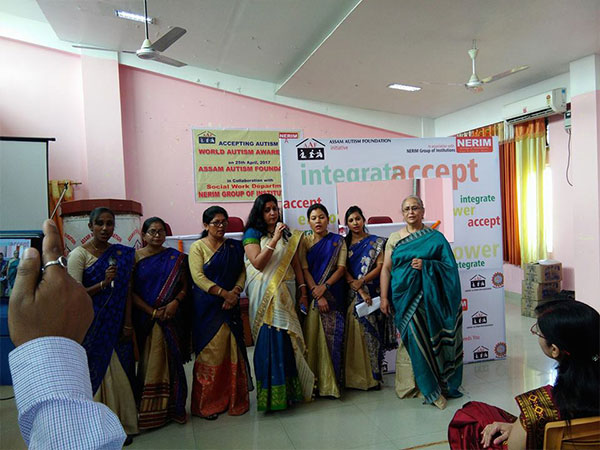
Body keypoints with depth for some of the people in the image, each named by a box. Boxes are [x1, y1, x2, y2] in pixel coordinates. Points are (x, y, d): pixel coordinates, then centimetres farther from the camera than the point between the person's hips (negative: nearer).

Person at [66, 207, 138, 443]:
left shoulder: (121, 253, 3)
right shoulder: (79, 254, -6)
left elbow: (126, 290, 3)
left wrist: (128, 323, -2)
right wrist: (104, 283, -25)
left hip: (117, 323, 3)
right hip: (92, 325, -3)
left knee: (120, 373, 7)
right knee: (97, 373, 4)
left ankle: (122, 422, 22)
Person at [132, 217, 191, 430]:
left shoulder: (175, 257, 4)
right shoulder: (136, 258, 0)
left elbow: (185, 286, 3)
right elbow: (132, 292, -4)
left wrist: (176, 302, -15)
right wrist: (153, 312, -12)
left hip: (171, 318, 1)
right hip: (145, 318, -1)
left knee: (171, 361, 7)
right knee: (149, 363, 6)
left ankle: (173, 407, 19)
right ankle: (148, 410, 18)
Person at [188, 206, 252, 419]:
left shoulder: (234, 246, 11)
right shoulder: (197, 247, -2)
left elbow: (242, 271, 8)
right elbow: (198, 277, -11)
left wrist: (236, 292, -11)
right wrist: (224, 293, -17)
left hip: (231, 306, 4)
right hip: (207, 307, -4)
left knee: (232, 351, 5)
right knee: (210, 352, 0)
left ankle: (233, 399, 19)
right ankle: (207, 403, 13)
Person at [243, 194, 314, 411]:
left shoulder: (287, 234, 13)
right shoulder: (252, 234, 0)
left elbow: (296, 264, 11)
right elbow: (257, 263, -14)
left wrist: (303, 291, 6)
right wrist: (274, 240, -18)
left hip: (286, 294, 4)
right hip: (265, 296, -4)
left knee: (288, 341, 6)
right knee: (269, 342, -5)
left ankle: (289, 390, 19)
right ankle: (271, 394, 6)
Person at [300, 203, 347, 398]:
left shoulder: (338, 241, 8)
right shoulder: (304, 241, 5)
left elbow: (341, 268, -1)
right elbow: (304, 269, -4)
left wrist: (324, 287, -15)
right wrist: (317, 295, -14)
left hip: (333, 295, 0)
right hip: (311, 295, 0)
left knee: (332, 337, -2)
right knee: (312, 337, -2)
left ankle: (331, 383, 10)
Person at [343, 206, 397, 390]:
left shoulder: (376, 242, 6)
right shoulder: (344, 243, 8)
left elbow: (380, 266, -2)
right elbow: (344, 270, -1)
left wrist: (362, 281, -15)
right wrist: (360, 291, -13)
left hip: (372, 293, -1)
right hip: (352, 295, 1)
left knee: (371, 332, -1)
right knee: (354, 333, 0)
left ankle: (373, 376, 9)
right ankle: (355, 377, 9)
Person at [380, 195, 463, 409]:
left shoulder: (435, 237, 5)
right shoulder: (394, 238, 8)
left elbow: (449, 265, 1)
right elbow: (386, 269, 4)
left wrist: (426, 265, -15)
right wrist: (384, 297, -3)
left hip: (428, 295, -1)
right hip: (404, 296, 1)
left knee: (428, 337, 0)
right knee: (410, 337, 2)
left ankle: (428, 384, 15)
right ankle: (409, 384, 15)